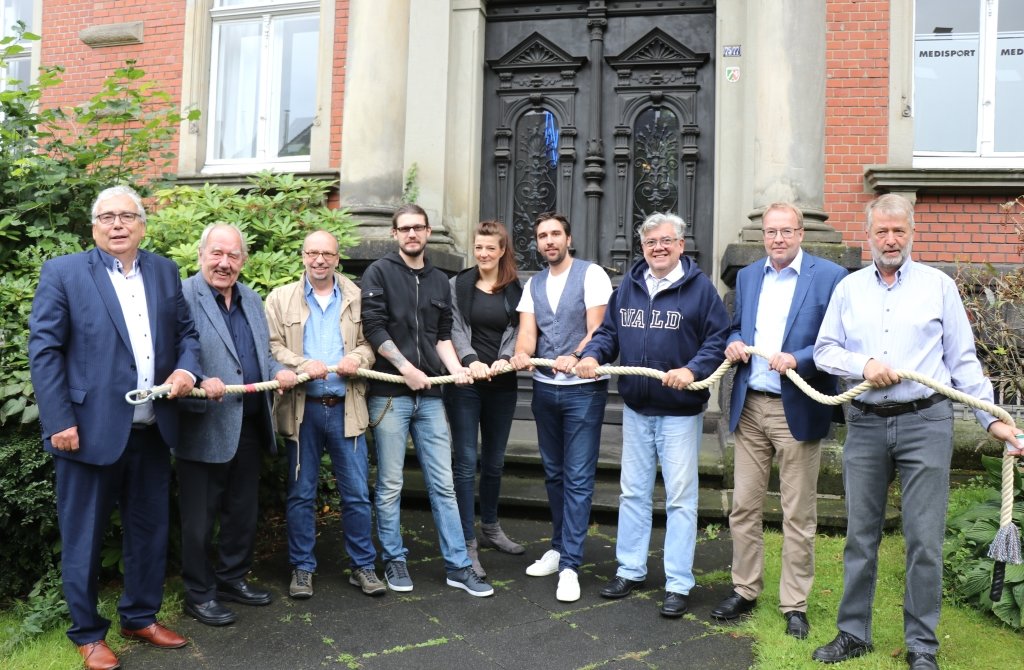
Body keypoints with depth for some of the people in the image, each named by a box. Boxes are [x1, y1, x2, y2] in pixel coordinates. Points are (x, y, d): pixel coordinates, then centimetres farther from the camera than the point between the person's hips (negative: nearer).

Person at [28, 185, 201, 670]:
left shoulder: (165, 271, 9)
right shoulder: (63, 272, -4)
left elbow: (186, 331, 15)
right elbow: (44, 350, -8)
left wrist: (186, 368, -8)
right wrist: (59, 422, -14)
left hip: (152, 431, 5)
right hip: (91, 430, -4)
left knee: (150, 531, 15)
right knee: (83, 537, 9)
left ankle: (141, 618, 33)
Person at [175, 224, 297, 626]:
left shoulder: (252, 301, 13)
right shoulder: (182, 297, -11)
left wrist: (278, 372, 1)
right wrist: (199, 384, -31)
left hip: (249, 426, 7)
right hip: (204, 428, -7)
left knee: (243, 510, 18)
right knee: (200, 517, 6)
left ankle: (233, 578, 35)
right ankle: (199, 594, 21)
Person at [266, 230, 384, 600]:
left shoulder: (357, 298, 10)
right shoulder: (281, 298, 6)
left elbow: (370, 342, 10)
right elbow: (272, 346, -1)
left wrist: (357, 358, -12)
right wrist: (301, 365, -18)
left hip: (346, 408, 1)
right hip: (302, 408, 0)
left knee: (357, 493, 3)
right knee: (301, 493, 8)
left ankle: (362, 566, 16)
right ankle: (302, 568, 20)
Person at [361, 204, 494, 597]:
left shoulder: (439, 281, 16)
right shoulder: (379, 273, 0)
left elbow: (443, 336, 16)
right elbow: (374, 328, -8)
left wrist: (455, 368, -1)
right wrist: (406, 368, -13)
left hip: (429, 395, 4)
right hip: (389, 394, -4)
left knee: (443, 483, 6)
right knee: (390, 485, 4)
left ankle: (458, 566, 12)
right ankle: (394, 561, 19)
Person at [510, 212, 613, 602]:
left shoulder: (591, 275, -6)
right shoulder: (533, 284, 11)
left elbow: (597, 329, -14)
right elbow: (527, 331, 0)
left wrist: (574, 358, -31)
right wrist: (521, 355, -22)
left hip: (583, 389, -6)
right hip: (545, 389, 6)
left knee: (578, 478, -4)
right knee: (554, 474, 15)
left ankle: (570, 565, 1)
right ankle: (560, 548, 29)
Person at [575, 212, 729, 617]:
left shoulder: (699, 287, -7)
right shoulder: (629, 286, 7)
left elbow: (719, 338, -10)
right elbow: (609, 331, 11)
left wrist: (693, 370, -24)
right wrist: (592, 355, -8)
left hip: (680, 412, -5)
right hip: (636, 409, 5)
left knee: (680, 497, 3)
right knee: (633, 492, 14)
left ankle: (678, 585, 13)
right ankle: (630, 570, 28)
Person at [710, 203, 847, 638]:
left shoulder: (829, 276, -4)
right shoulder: (747, 276, 13)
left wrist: (798, 360, -22)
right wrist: (734, 344, 0)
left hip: (797, 410, -5)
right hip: (749, 407, 5)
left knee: (799, 515, 5)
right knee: (743, 507, 10)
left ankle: (795, 605, 18)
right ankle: (744, 590, 25)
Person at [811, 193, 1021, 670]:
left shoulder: (938, 285, 5)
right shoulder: (849, 288, 10)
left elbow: (963, 360, 4)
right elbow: (824, 350, 6)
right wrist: (863, 364, -12)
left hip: (925, 422, -2)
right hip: (865, 424, 2)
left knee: (924, 540, 1)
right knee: (860, 536, 10)